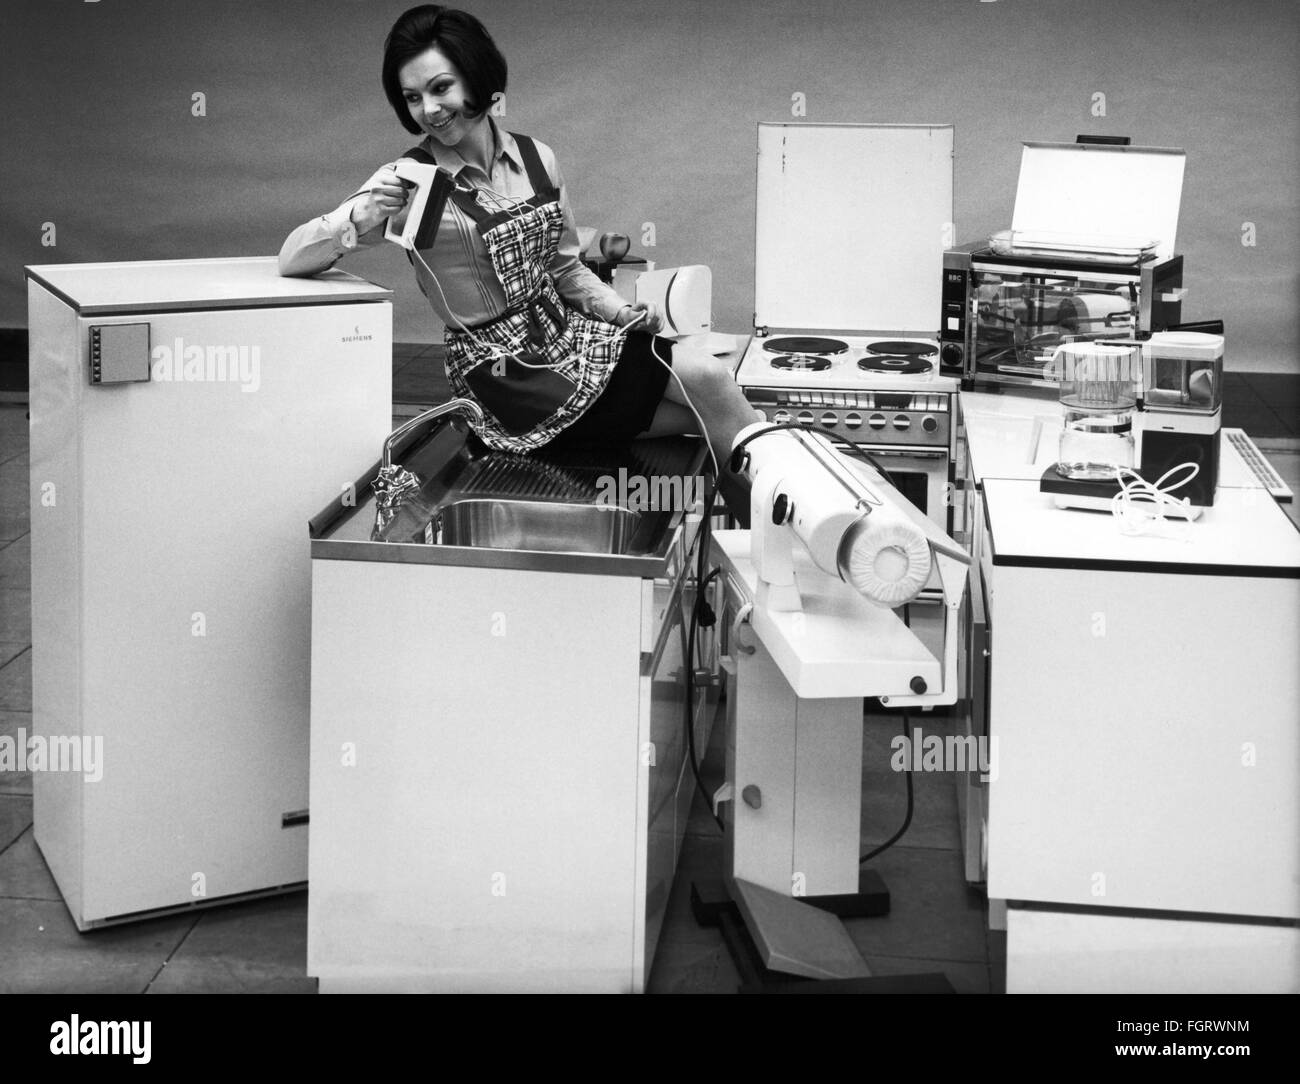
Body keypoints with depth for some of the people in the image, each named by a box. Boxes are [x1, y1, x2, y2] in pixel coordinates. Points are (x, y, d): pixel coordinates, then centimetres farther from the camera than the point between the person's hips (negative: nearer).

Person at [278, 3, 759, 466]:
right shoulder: (411, 181, -11)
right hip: (507, 376, -5)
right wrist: (361, 217, -32)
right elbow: (291, 259, -15)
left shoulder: (535, 159, 4)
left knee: (711, 381, -15)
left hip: (568, 333, 5)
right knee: (709, 397, -15)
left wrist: (621, 311, -1)